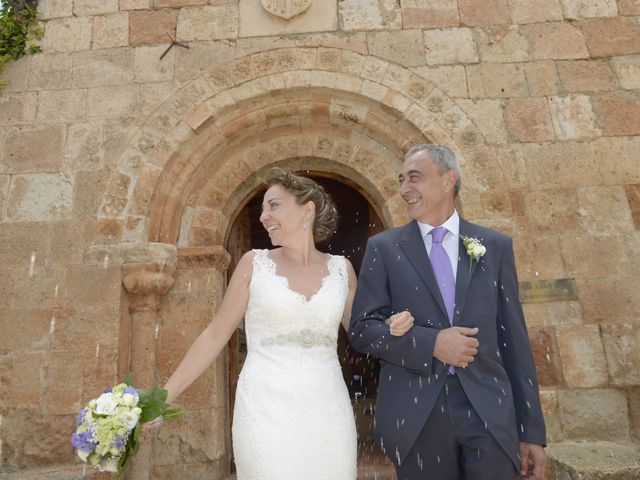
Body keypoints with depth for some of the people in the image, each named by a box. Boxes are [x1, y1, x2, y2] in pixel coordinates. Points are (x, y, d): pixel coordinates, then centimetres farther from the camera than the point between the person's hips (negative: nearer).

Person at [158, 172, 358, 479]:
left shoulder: (341, 268, 2)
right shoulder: (254, 263, -2)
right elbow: (215, 335, 1)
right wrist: (164, 396, -2)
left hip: (328, 413, 2)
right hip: (266, 412, -2)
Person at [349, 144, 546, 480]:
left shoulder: (495, 246, 4)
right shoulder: (383, 248, 0)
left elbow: (512, 338, 5)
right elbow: (360, 329, -2)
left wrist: (532, 430, 5)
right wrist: (430, 342, -16)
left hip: (489, 412, 1)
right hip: (415, 415, 0)